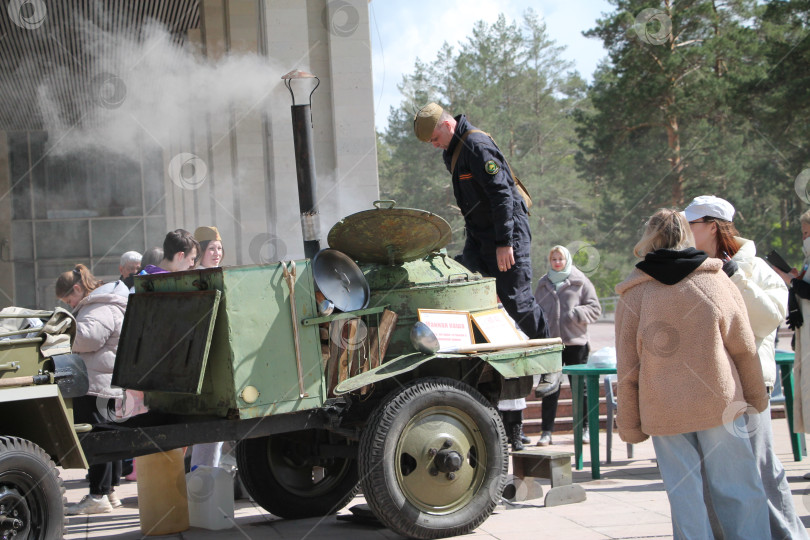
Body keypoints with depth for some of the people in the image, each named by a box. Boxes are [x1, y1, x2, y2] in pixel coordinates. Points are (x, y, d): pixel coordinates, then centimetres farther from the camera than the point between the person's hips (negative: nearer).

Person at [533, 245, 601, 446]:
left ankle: (584, 428, 15)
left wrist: (576, 314, -16)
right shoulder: (543, 284, 13)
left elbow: (594, 308, 0)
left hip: (575, 341, -2)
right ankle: (546, 431, 4)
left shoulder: (580, 282, 3)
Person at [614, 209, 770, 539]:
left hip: (663, 411, 0)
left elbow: (627, 369, 1)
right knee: (738, 490, 5)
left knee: (684, 498, 4)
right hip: (720, 404, 0)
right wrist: (756, 397, 18)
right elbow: (743, 347, 4)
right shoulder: (716, 280, 1)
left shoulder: (632, 294, 0)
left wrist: (629, 425, 9)